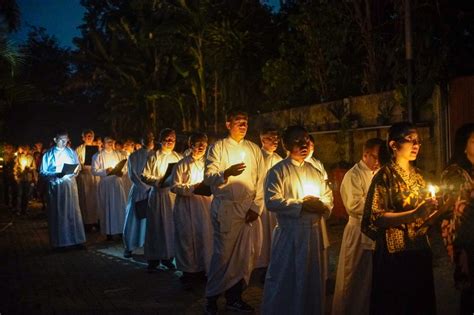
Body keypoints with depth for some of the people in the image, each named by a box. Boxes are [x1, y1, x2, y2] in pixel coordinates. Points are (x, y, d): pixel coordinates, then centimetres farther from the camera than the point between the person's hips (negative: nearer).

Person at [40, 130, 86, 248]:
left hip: (70, 184, 2)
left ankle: (77, 239, 4)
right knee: (57, 214, 0)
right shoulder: (48, 154, 3)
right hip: (55, 186, -2)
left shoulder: (71, 152, 10)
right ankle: (59, 242, 6)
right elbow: (43, 172, -2)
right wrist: (55, 175, -18)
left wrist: (75, 172, -9)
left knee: (73, 211, 0)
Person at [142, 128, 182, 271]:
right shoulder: (154, 157, -2)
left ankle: (167, 257, 16)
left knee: (171, 225, 4)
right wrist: (159, 181, -17)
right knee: (156, 225, 0)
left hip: (174, 194, 3)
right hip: (158, 194, -3)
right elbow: (146, 176, -4)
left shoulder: (178, 157, 8)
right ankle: (154, 259, 10)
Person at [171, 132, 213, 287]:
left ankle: (203, 268, 12)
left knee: (205, 236, -2)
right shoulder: (182, 164, 1)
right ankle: (188, 271, 14)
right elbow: (175, 186, -5)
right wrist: (193, 188, -16)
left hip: (205, 204, 2)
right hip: (186, 206, -2)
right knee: (187, 237, 2)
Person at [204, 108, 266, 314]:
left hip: (249, 209, 4)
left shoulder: (254, 149, 11)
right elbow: (208, 177, -6)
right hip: (225, 208, -4)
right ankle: (212, 298, 14)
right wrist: (226, 173, -25)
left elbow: (261, 180, 7)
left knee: (245, 255, 6)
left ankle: (234, 297, 21)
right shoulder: (218, 147, 1)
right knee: (223, 254, -3)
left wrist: (256, 207, -3)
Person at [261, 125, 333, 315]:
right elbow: (272, 201, -18)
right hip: (289, 233, -6)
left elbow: (328, 197, 13)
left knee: (311, 277, 15)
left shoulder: (315, 171, 12)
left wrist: (322, 205, -10)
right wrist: (302, 205, -17)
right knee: (285, 278, 1)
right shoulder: (278, 171, -7)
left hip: (313, 231, 6)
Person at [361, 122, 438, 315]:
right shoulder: (385, 176, -10)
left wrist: (430, 210, -1)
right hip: (394, 253, -7)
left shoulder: (417, 175, 10)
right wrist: (414, 214, -25)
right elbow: (376, 217, -17)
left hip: (420, 249, 7)